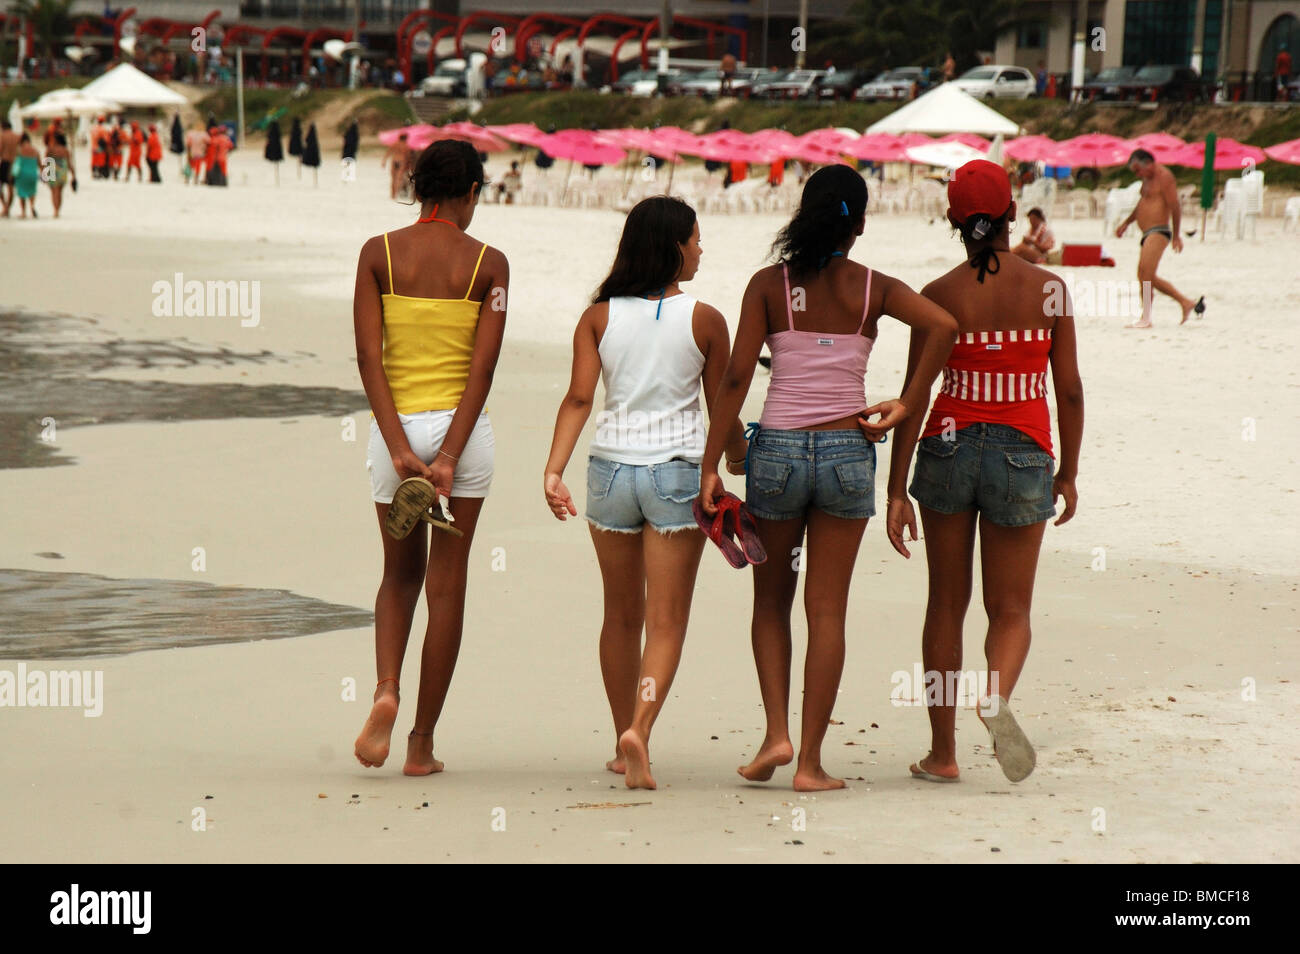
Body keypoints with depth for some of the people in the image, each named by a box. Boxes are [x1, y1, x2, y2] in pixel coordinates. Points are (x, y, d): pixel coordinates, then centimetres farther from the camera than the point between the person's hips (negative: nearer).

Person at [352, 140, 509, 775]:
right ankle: (422, 744, 8)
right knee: (446, 584, 6)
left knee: (400, 573, 19)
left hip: (395, 428, 1)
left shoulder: (379, 253, 0)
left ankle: (385, 692, -6)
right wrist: (449, 459, -14)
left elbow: (369, 356, -8)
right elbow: (483, 365, -11)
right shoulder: (488, 263, -3)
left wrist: (401, 450, -11)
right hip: (462, 429, -1)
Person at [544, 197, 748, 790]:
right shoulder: (704, 321, -4)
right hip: (678, 470, -3)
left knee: (621, 616, 17)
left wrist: (554, 470, -12)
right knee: (666, 622, 0)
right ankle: (639, 731, -20)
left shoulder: (599, 316, 2)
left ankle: (624, 741, 26)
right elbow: (723, 413, 2)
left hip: (611, 468, 3)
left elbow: (578, 398, -8)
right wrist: (739, 454, 20)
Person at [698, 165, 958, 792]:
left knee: (771, 602, 18)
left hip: (777, 448, 0)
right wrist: (906, 406, -7)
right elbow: (943, 325, -16)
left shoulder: (769, 284, -1)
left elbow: (736, 378, -6)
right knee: (827, 610, 5)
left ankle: (777, 733, 4)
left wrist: (710, 466, -4)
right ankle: (810, 760, 5)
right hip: (846, 452, 0)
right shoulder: (873, 288, 0)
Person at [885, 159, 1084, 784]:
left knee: (947, 604, 14)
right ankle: (996, 696, -24)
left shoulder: (939, 296, -5)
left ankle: (943, 753, 18)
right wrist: (1069, 473, 11)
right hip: (1023, 453, 0)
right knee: (1010, 609, 9)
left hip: (949, 447, 0)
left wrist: (896, 491, -4)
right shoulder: (1048, 289, -3)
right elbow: (1069, 390, 0)